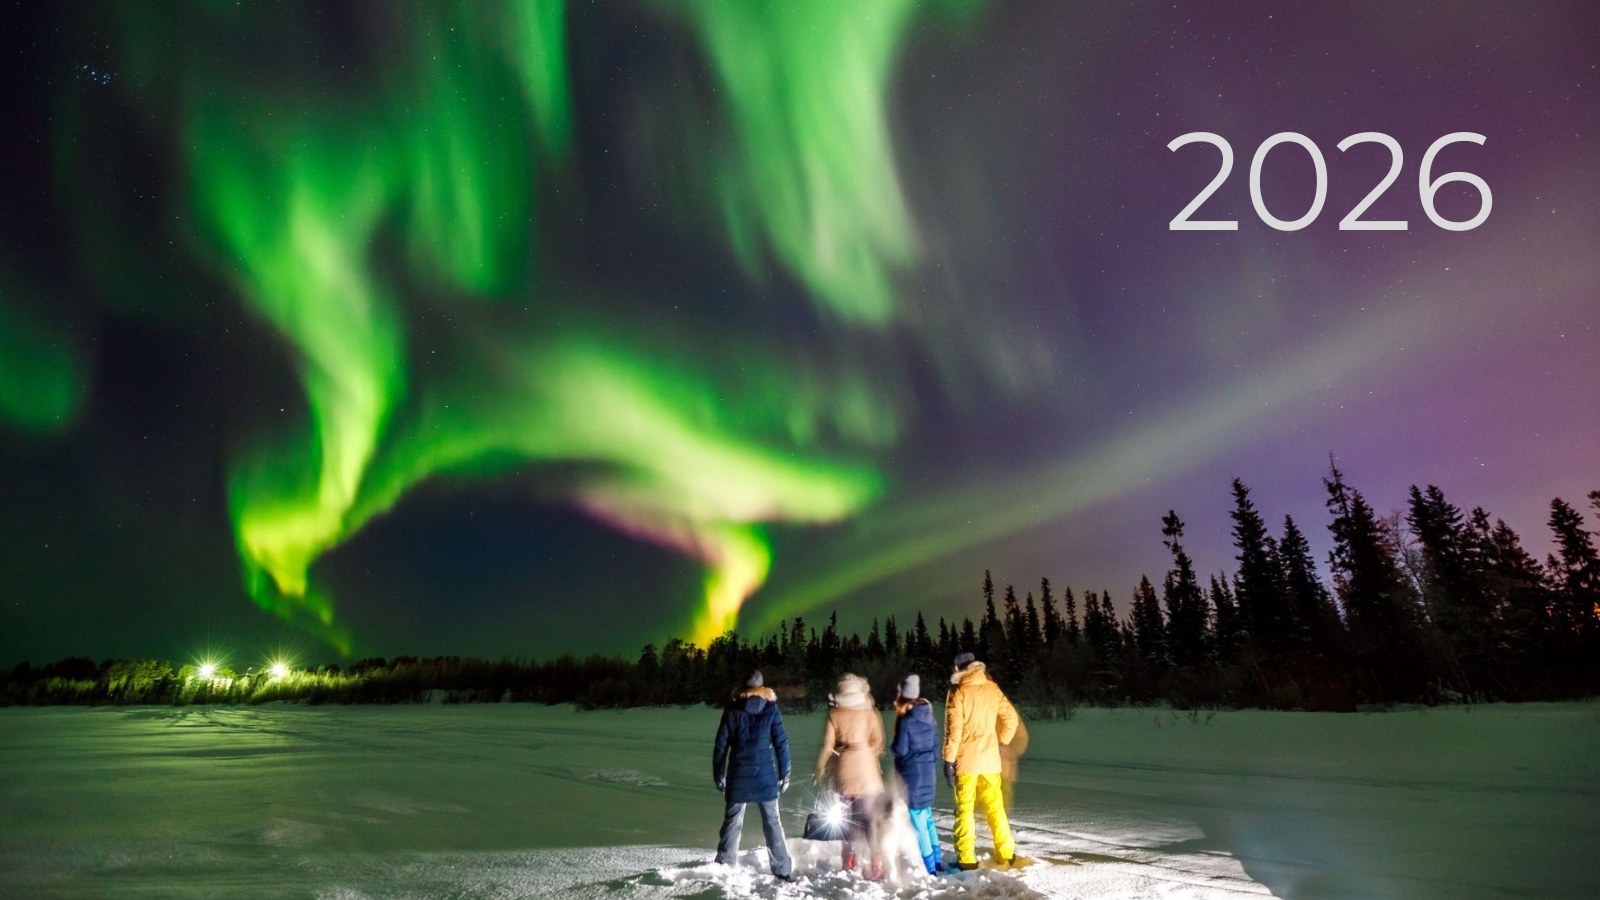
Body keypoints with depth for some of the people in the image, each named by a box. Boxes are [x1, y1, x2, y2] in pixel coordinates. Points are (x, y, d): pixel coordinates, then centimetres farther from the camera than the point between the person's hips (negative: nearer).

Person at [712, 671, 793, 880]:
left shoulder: (732, 709, 2)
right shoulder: (771, 708, -1)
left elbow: (720, 745, 3)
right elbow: (781, 743, -3)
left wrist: (718, 775, 11)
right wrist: (784, 775, 4)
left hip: (738, 777, 1)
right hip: (765, 776, -1)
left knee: (732, 822, 10)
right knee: (772, 823, 8)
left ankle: (724, 867, 10)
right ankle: (782, 870, 8)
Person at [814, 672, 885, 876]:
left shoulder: (834, 715, -3)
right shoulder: (870, 713, -4)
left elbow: (827, 746, -2)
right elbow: (878, 744, -5)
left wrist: (820, 770, 9)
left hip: (843, 773, 1)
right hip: (867, 773, -1)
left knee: (848, 818, 15)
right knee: (870, 818, 2)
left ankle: (849, 862, 22)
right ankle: (876, 865, -5)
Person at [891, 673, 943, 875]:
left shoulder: (905, 720, -17)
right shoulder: (928, 716, 4)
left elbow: (900, 749, -16)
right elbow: (935, 743, 11)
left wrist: (892, 747, 5)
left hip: (912, 772, -7)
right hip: (928, 769, 7)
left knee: (917, 818, 0)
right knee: (926, 814, 19)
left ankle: (929, 866, 4)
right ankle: (936, 860, 26)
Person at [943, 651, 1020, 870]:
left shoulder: (958, 692, -11)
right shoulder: (992, 689, 2)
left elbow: (953, 730, -13)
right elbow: (1011, 718, 7)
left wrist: (949, 760, -8)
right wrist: (1001, 743, 16)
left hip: (966, 761, -4)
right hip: (990, 759, 4)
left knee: (964, 808, 5)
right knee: (995, 806, 15)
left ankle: (967, 858, 6)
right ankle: (1007, 854, 21)